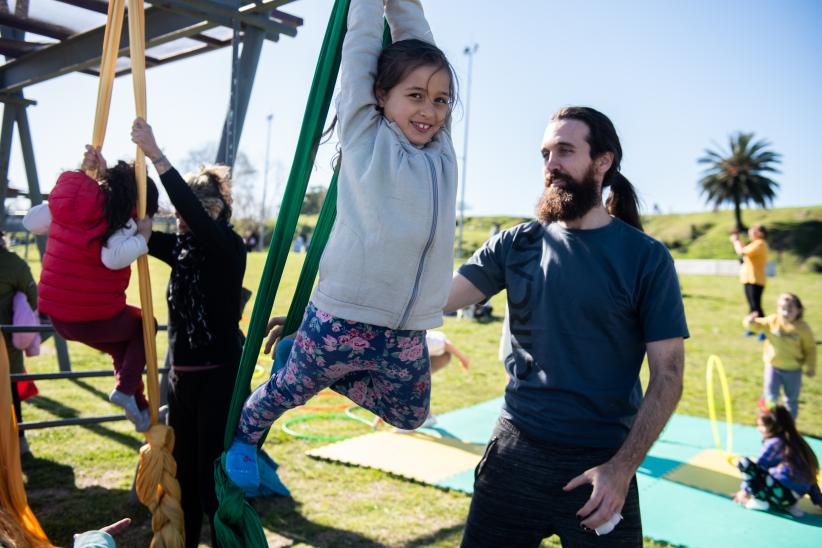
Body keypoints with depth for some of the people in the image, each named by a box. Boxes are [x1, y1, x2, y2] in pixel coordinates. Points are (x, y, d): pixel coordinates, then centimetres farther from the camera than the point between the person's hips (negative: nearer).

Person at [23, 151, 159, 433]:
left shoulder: (65, 205, 7)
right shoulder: (120, 218, -14)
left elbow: (31, 221, 24)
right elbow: (113, 257, -32)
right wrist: (142, 237, -17)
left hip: (56, 315, 7)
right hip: (96, 318, -7)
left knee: (122, 345, 30)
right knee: (144, 324, 24)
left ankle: (139, 410, 31)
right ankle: (125, 388, 7)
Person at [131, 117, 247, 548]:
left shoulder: (228, 246, -12)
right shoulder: (181, 248, 9)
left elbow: (193, 211, -29)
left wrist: (155, 155, -30)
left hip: (220, 375, -8)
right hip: (183, 375, 8)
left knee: (216, 477, -2)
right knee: (183, 470, 18)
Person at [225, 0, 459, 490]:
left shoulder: (441, 149, 8)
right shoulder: (364, 136, -3)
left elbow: (417, 40, 13)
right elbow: (361, 42, -1)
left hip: (409, 333, 6)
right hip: (343, 320, -5)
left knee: (410, 416, 21)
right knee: (290, 389, 14)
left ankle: (330, 372, 39)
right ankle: (245, 434, 46)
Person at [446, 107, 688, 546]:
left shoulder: (645, 257, -5)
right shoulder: (517, 244, 3)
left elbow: (668, 375, -6)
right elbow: (438, 296, -5)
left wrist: (622, 468, -14)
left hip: (598, 464, -2)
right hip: (513, 452, 3)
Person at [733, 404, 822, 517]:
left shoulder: (773, 444, -6)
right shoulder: (796, 442, 15)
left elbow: (757, 468, -1)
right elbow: (809, 476, 20)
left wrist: (745, 490, 10)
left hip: (783, 493, -8)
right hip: (796, 496, 8)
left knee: (744, 462, -11)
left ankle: (760, 501, -8)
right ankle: (789, 505, 13)